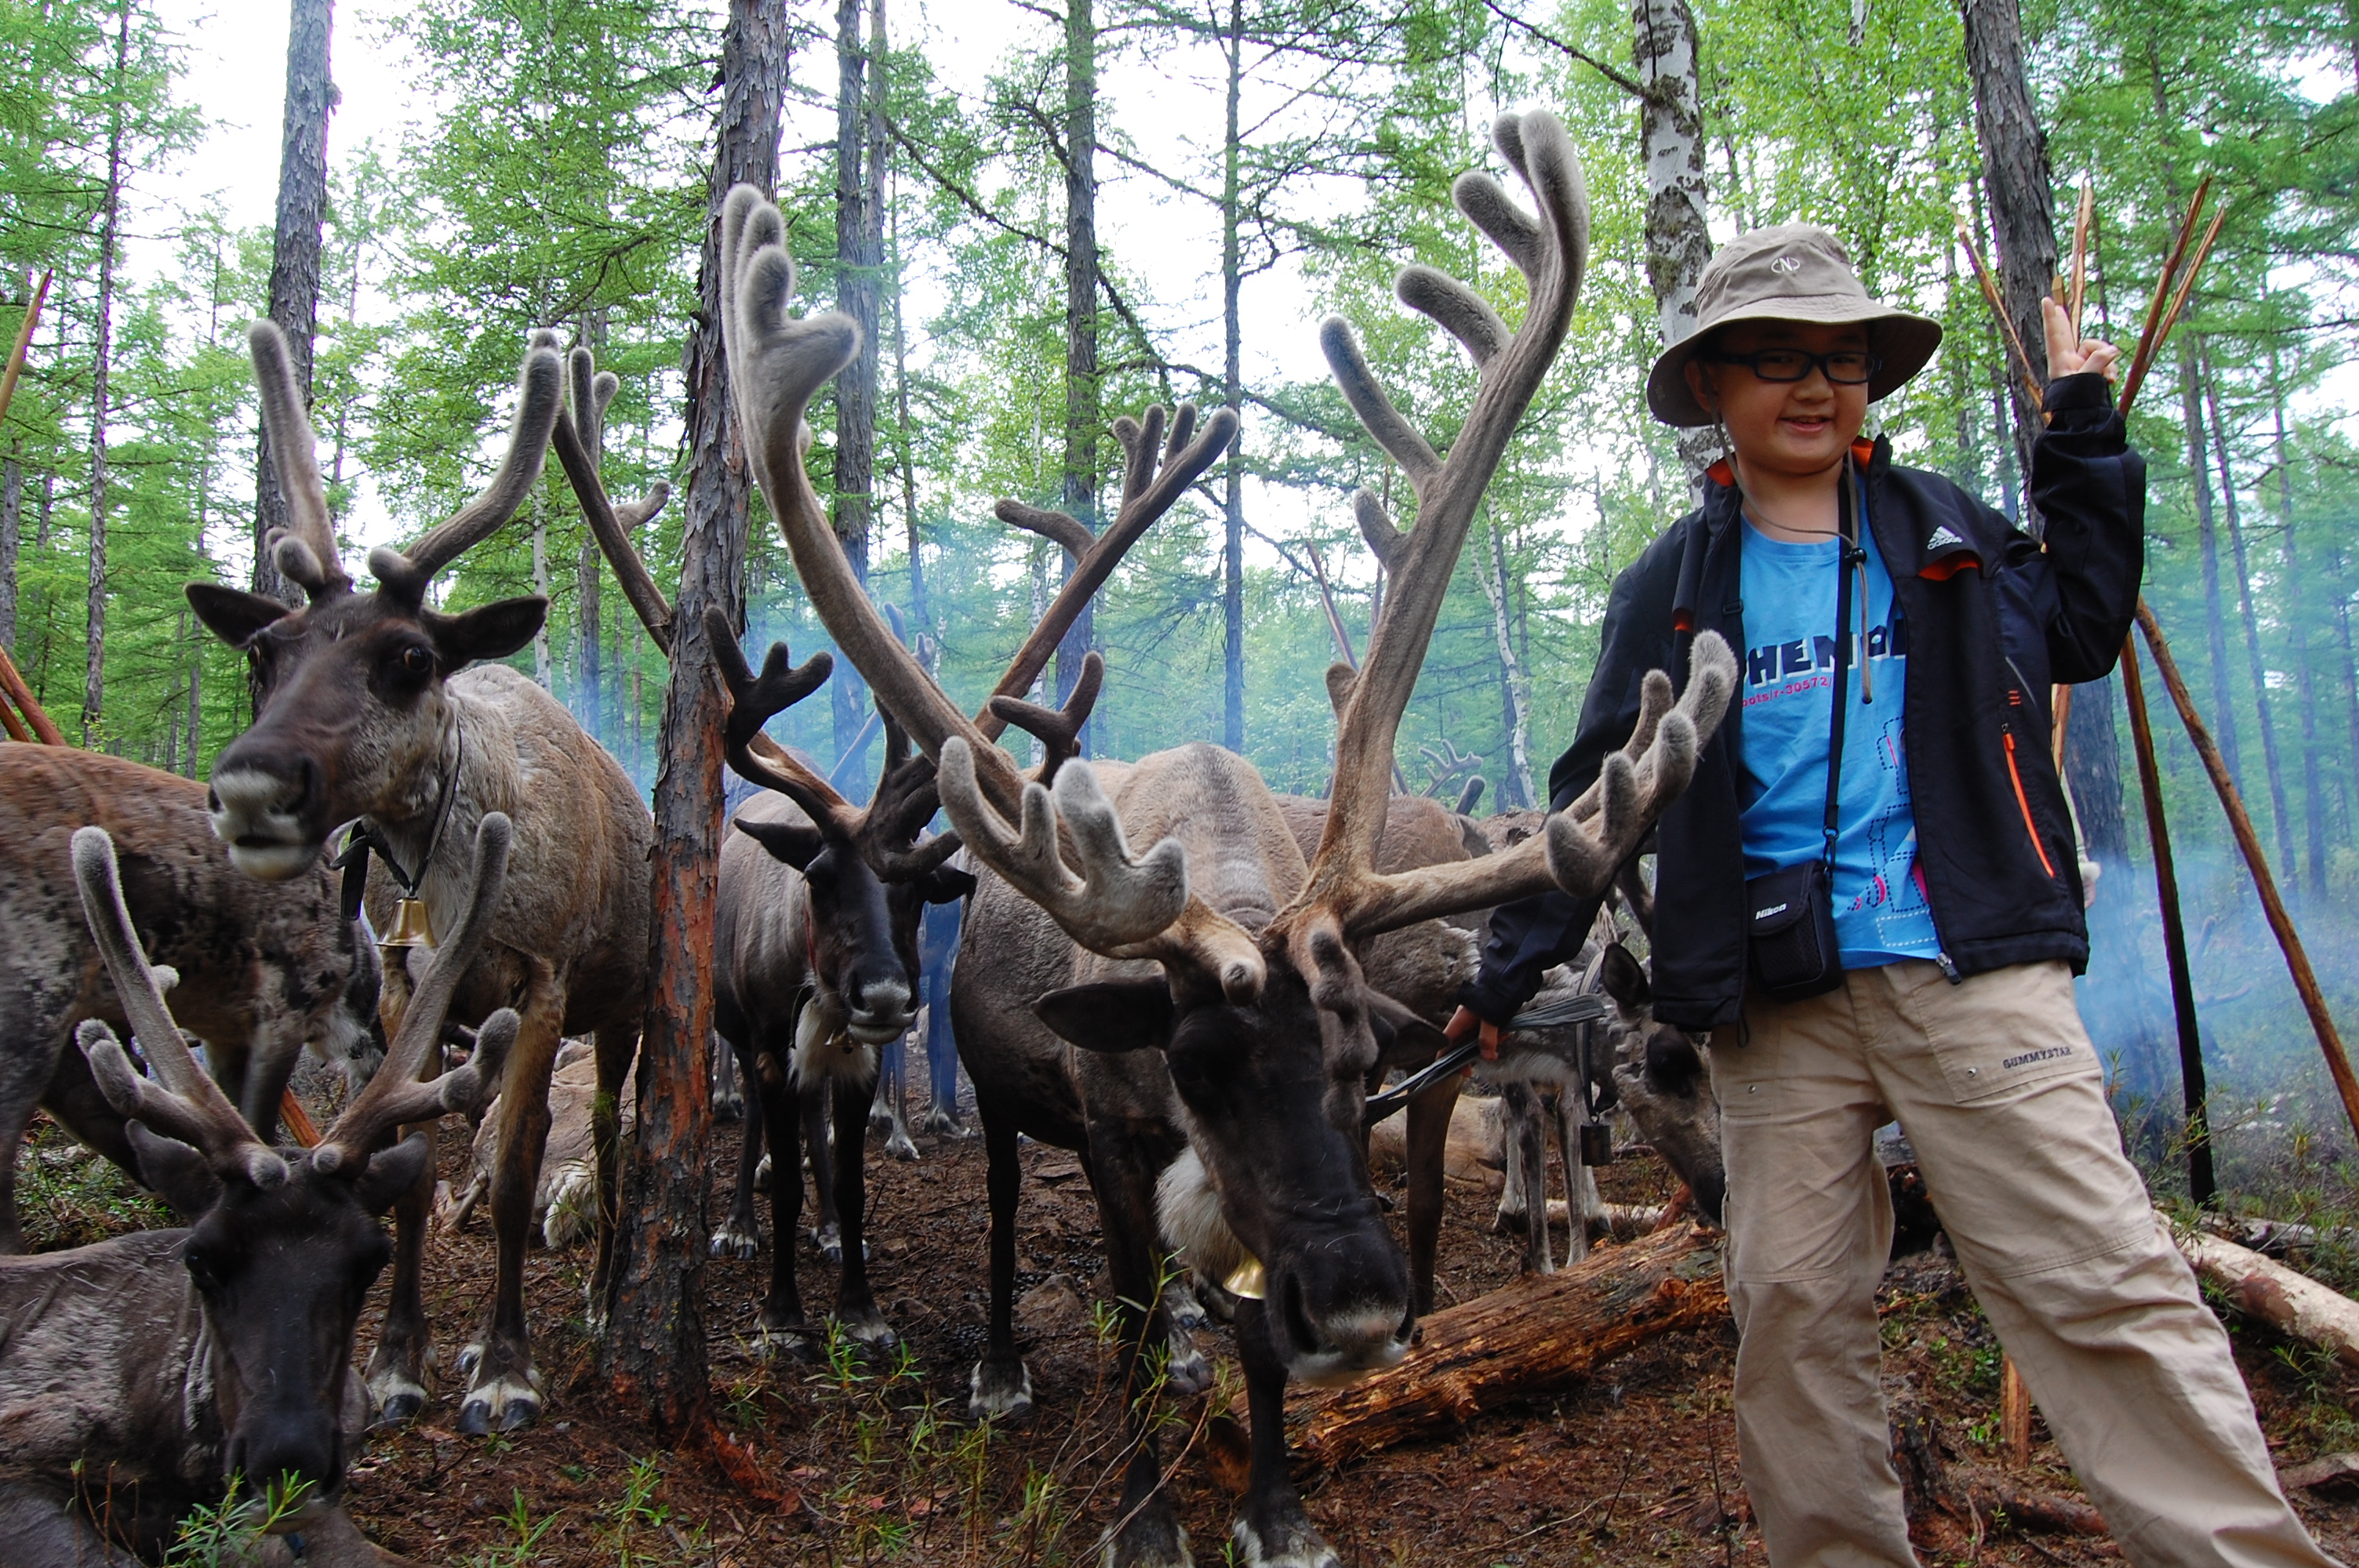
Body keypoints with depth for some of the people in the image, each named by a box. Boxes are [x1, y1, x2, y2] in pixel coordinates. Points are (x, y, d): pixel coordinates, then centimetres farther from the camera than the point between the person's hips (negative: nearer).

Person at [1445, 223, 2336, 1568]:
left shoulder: (1946, 532, 11)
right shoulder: (1674, 589, 10)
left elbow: (2078, 629, 25)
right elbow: (1603, 795, 11)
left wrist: (2083, 442, 18)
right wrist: (1511, 968, 9)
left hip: (1971, 975, -1)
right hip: (1777, 1005, 1)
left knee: (2106, 1286, -6)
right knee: (1793, 1308, 5)